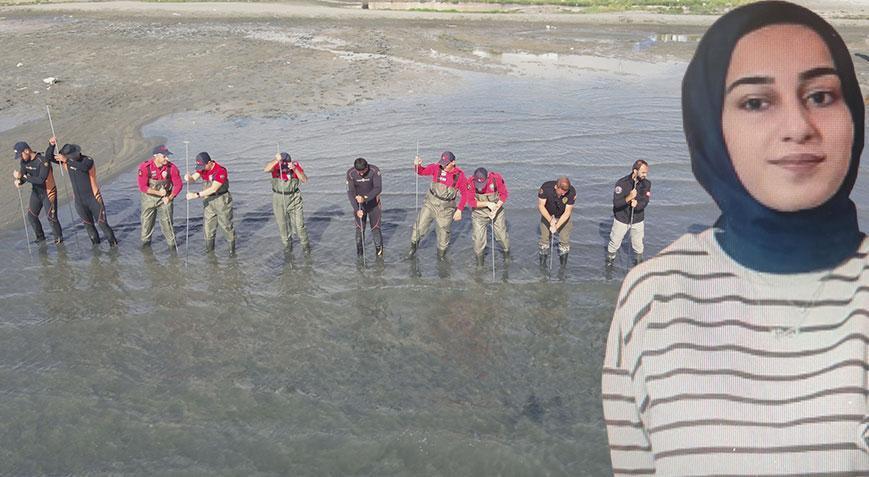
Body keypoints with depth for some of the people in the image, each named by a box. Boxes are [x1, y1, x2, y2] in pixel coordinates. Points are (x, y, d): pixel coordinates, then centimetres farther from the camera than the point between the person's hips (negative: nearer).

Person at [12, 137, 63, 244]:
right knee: (31, 215, 13)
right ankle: (40, 237, 33)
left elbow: (41, 180, -33)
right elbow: (21, 174, -7)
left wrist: (23, 176, -34)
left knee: (51, 217, -5)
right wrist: (18, 181, -29)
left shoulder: (43, 161, -27)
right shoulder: (24, 162, -5)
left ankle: (58, 237, 17)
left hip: (48, 192, -7)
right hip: (36, 192, 7)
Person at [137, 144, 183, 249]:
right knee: (146, 220, 15)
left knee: (167, 220, -3)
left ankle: (171, 243, 11)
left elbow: (178, 185, -9)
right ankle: (145, 241, 36)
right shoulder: (145, 167, -21)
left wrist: (170, 197, -20)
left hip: (165, 198, 0)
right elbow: (142, 187, -20)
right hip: (149, 197, 0)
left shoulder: (172, 168, -18)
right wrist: (158, 192, -25)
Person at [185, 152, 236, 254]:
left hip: (222, 199, -6)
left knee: (226, 224, 2)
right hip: (208, 199, 7)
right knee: (208, 223, 10)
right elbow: (194, 178, -10)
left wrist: (196, 195, -32)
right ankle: (209, 248, 22)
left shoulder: (221, 171, -25)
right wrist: (188, 178, -35)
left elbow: (213, 189, -30)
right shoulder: (202, 168, -2)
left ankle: (232, 248, 16)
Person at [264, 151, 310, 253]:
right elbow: (265, 169, -38)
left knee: (299, 224, 0)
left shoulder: (296, 165, -14)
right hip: (278, 198, 1)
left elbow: (305, 180, -20)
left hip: (294, 198, -1)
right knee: (282, 224, 12)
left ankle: (305, 245, 18)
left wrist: (295, 169, -34)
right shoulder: (275, 165, -16)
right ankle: (287, 244, 33)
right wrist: (276, 160, -54)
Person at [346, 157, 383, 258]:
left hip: (373, 202, -1)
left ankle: (379, 250, 14)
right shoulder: (350, 173, -18)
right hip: (359, 204, 1)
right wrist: (357, 210, -28)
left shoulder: (374, 171, -22)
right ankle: (359, 251, 14)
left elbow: (378, 188, -27)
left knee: (375, 226, -3)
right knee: (360, 227, -1)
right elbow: (351, 192, -18)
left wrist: (365, 198, -40)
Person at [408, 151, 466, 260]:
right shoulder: (436, 167, -12)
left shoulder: (460, 175, -13)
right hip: (430, 203, 1)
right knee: (420, 227, 2)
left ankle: (441, 255, 35)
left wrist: (459, 210, -6)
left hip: (446, 208, -1)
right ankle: (413, 246, 27)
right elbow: (421, 171, 1)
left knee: (443, 232, 13)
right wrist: (417, 165, -22)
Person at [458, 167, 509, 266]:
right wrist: (487, 204, -29)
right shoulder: (470, 183, -24)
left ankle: (507, 253, 39)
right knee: (478, 239, 0)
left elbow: (504, 194, -9)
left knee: (502, 235, 10)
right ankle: (479, 262, 21)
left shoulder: (496, 178, -23)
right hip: (479, 214, 0)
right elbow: (470, 202, -17)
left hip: (497, 211, 0)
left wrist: (496, 209, -18)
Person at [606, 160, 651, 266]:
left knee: (638, 245, 17)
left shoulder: (647, 184, -12)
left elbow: (644, 202, -16)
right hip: (621, 219, -2)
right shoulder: (622, 183, -22)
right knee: (615, 243, 14)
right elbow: (616, 203, -26)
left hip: (637, 220, 2)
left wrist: (637, 203, -39)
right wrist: (628, 198, -43)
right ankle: (609, 261, 38)